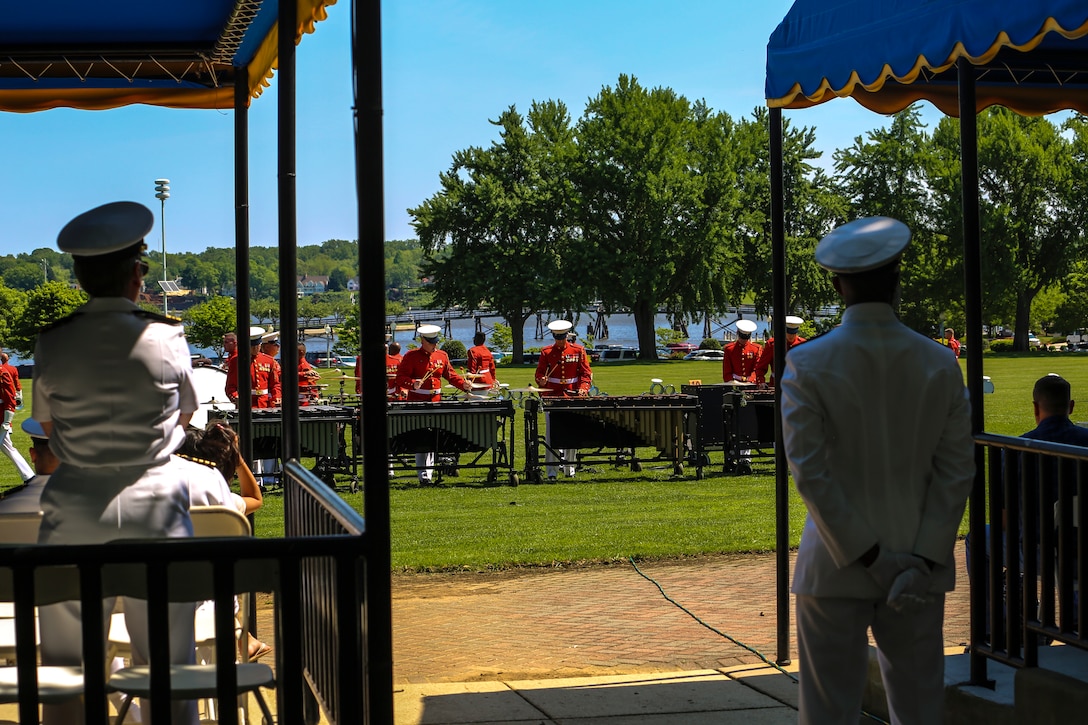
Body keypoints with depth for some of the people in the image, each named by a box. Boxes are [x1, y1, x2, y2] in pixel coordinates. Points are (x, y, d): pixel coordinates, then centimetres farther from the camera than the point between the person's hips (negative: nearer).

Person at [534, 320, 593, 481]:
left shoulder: (578, 350, 4)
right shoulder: (546, 352, 5)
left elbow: (586, 373, 3)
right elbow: (539, 373, 7)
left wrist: (583, 388, -14)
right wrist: (541, 380, -16)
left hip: (572, 396, 1)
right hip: (552, 397, -1)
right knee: (551, 434, -5)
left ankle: (570, 467, 17)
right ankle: (551, 471, -4)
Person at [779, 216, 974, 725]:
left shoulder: (805, 366, -9)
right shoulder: (941, 364, -1)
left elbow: (810, 473, -14)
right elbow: (957, 471, -4)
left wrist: (872, 558, -11)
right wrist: (922, 561, -8)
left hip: (836, 569, -3)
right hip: (921, 565, 3)